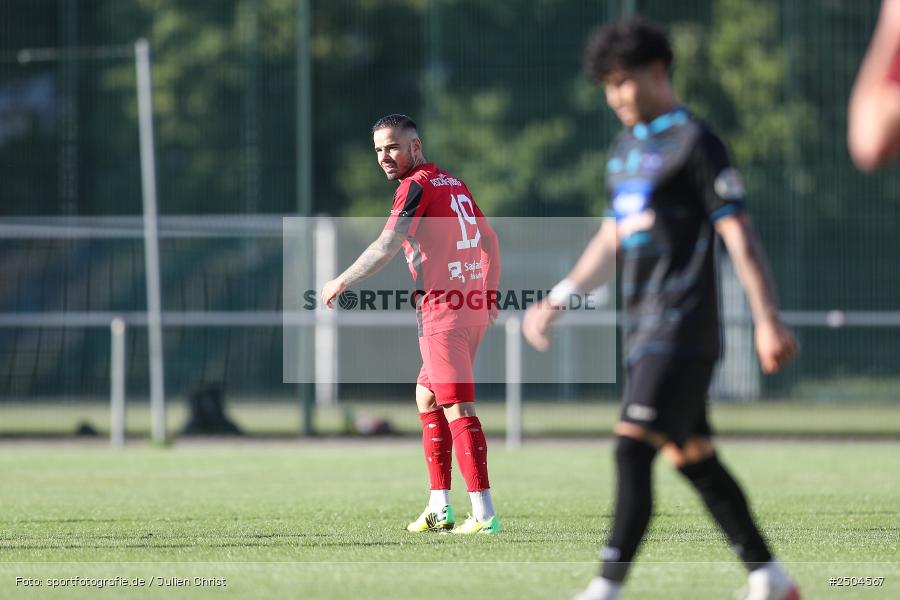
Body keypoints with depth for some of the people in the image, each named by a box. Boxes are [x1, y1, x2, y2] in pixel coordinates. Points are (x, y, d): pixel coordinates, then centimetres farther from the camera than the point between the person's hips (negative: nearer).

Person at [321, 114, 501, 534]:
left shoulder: (416, 186, -10)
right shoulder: (453, 184, 16)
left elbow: (385, 248, -17)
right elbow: (490, 240, 21)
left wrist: (340, 283, -6)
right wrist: (489, 296, 24)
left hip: (442, 309, -9)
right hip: (473, 306, 9)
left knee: (457, 409, -10)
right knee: (426, 398, 17)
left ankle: (484, 514, -14)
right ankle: (439, 510, 17)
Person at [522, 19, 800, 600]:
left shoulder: (694, 142, -8)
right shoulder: (627, 148, 17)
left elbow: (739, 234, -12)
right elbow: (613, 240, 26)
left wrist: (768, 320, -17)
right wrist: (558, 300, 21)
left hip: (682, 330, -9)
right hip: (646, 333, 9)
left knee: (633, 450, -16)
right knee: (694, 459, 11)